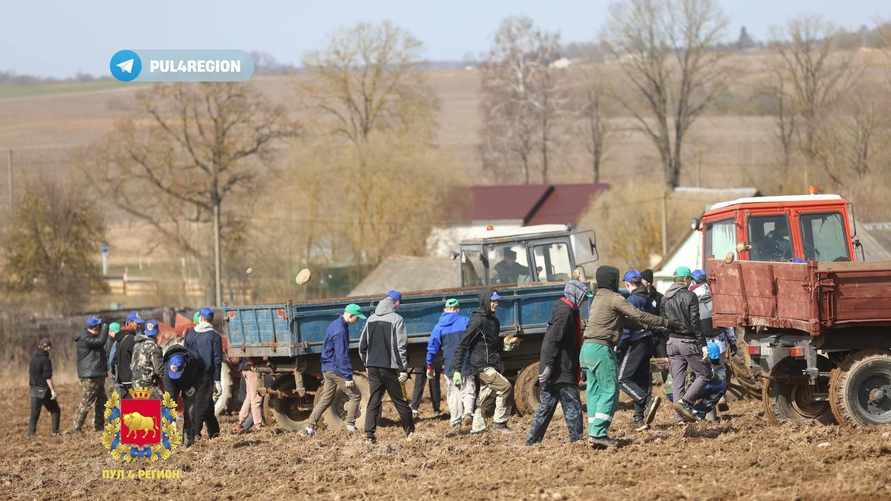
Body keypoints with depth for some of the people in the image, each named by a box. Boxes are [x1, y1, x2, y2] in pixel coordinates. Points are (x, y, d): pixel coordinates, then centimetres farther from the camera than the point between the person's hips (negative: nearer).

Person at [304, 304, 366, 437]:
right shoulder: (340, 331, -20)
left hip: (327, 369, 10)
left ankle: (310, 428, 8)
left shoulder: (334, 325, 13)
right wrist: (348, 377, -22)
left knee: (325, 399, 11)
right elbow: (342, 355, -23)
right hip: (336, 370, -10)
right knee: (355, 396, 0)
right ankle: (351, 426, 1)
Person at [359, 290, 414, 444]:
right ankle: (410, 431, 14)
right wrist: (403, 369, -9)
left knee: (373, 401, 5)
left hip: (372, 367, 4)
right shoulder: (397, 320, -8)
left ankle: (369, 434, -4)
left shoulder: (371, 320, 9)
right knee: (400, 401, 6)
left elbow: (362, 345, 12)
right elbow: (400, 346, -12)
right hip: (390, 368, -4)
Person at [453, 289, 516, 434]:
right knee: (505, 387, -16)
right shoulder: (478, 321, -13)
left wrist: (504, 345, 6)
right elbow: (463, 345, -14)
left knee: (484, 398, 10)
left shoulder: (494, 321, 14)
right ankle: (500, 422, -9)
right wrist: (457, 370, -17)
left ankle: (476, 427, 16)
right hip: (482, 366, -9)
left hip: (493, 366, 9)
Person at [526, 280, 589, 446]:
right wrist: (549, 366, -25)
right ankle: (577, 439, -4)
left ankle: (532, 441, 12)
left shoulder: (565, 309, 18)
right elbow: (553, 340, -22)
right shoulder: (565, 312, -14)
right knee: (573, 406, -5)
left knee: (546, 406, 11)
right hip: (561, 371, -10)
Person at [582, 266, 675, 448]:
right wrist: (663, 322, -1)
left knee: (594, 391, 8)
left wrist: (648, 324, 22)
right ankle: (599, 433, -15)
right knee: (609, 391, -7)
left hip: (587, 349, 9)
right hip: (601, 348, -9)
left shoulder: (598, 298, 21)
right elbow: (638, 315, -10)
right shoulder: (614, 298, -8)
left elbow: (623, 320, 24)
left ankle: (594, 434, 4)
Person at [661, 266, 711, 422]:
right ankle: (684, 402, -13)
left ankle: (680, 405, 1)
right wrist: (703, 345, -13)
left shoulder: (665, 298, 10)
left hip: (672, 342, 7)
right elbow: (695, 323, -14)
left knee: (677, 378, 7)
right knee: (704, 374, 1)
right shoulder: (689, 297, -11)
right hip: (689, 342, -7)